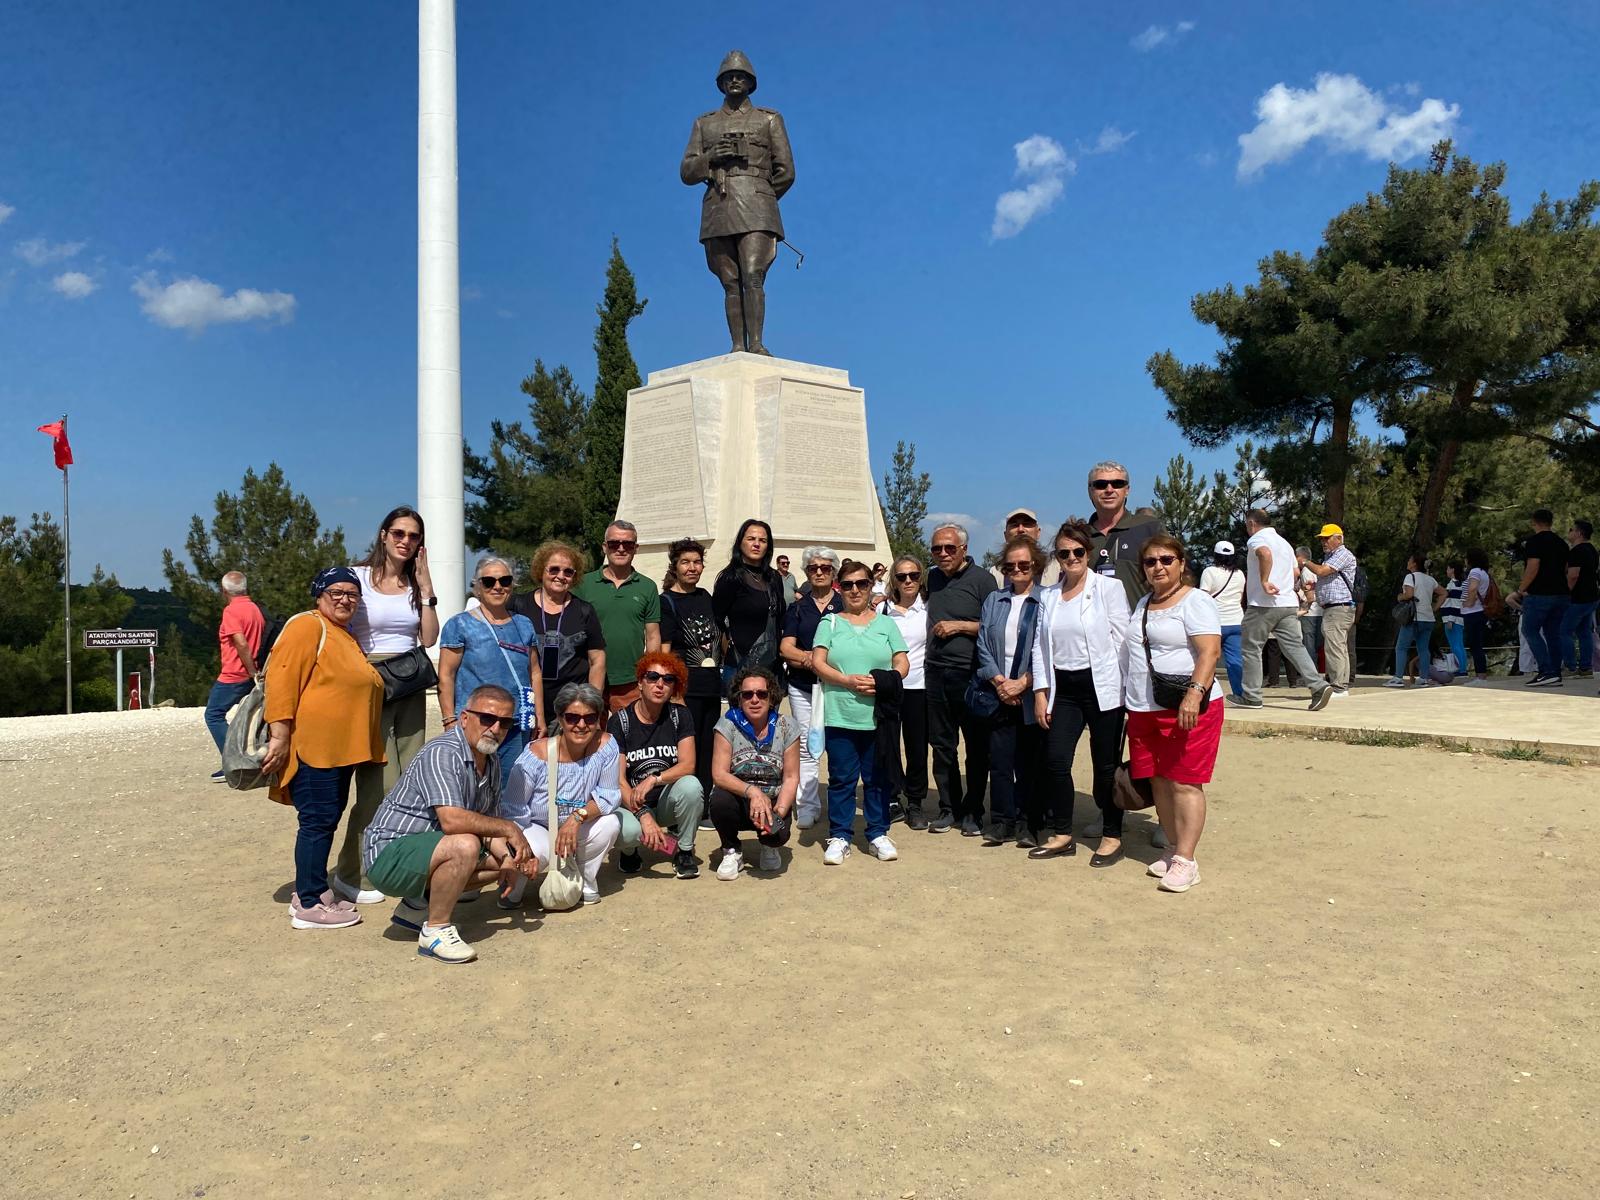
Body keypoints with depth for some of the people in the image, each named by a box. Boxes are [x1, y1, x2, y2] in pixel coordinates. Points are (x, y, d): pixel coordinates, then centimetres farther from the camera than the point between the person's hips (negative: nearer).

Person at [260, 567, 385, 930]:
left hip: (339, 749, 9)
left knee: (327, 821, 13)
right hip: (312, 746, -9)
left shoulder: (346, 637, 21)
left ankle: (314, 892, 22)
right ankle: (308, 905, 0)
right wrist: (280, 735, -22)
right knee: (318, 821, -7)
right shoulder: (307, 626, -9)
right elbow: (281, 679, -17)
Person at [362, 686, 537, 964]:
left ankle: (418, 903, 13)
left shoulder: (491, 761, 7)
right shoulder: (442, 753, -22)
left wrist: (510, 857, -9)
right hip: (388, 854, -10)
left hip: (426, 850, 10)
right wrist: (509, 828, -22)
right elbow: (452, 820, -33)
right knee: (465, 845, -33)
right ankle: (435, 931, -13)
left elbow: (488, 825, 10)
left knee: (509, 859, 8)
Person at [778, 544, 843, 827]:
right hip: (802, 686, 2)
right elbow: (786, 648, 5)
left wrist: (805, 657, -10)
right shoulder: (797, 607, 13)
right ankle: (807, 807, 7)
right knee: (806, 748, 1)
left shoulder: (845, 605, 7)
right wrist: (812, 658, -14)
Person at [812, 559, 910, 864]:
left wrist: (883, 682, -13)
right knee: (841, 779, 3)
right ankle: (839, 837, 12)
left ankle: (878, 834, 19)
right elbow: (817, 662, -1)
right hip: (839, 716, -1)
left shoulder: (886, 623, 12)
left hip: (878, 715, 1)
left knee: (877, 778, 7)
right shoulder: (830, 623, 8)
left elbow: (902, 662, 7)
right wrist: (850, 681, -14)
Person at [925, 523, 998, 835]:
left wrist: (960, 626, -14)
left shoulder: (981, 579, -5)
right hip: (936, 674, 5)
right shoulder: (932, 578, 12)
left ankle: (973, 812, 15)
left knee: (977, 746, 3)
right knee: (942, 744, 10)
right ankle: (948, 807, 21)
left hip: (971, 675, -5)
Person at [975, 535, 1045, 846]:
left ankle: (1029, 824, 13)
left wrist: (1023, 683, -13)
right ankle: (1002, 823, 10)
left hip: (1031, 696, -3)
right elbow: (983, 645, 6)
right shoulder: (993, 601, 13)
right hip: (999, 696, 3)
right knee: (999, 759, 3)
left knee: (1030, 761, 3)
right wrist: (999, 682, -6)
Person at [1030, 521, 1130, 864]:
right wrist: (1040, 693, 4)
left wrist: (1122, 689, -9)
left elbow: (1121, 640, -4)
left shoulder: (1110, 587, -1)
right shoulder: (1048, 596, 11)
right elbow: (1040, 646, 10)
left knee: (1106, 765, 4)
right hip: (1063, 688, 4)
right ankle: (1062, 835, 13)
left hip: (1102, 687, -4)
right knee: (1056, 761, -1)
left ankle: (1112, 837, 16)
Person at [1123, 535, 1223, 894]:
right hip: (1144, 709, 8)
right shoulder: (1141, 606, 18)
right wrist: (1131, 702, 22)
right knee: (1159, 783, 10)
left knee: (1184, 783, -6)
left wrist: (1194, 694, -28)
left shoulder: (1196, 602, -6)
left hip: (1187, 709, -7)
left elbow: (1210, 652, -17)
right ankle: (1173, 849, 21)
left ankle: (1185, 861, -3)